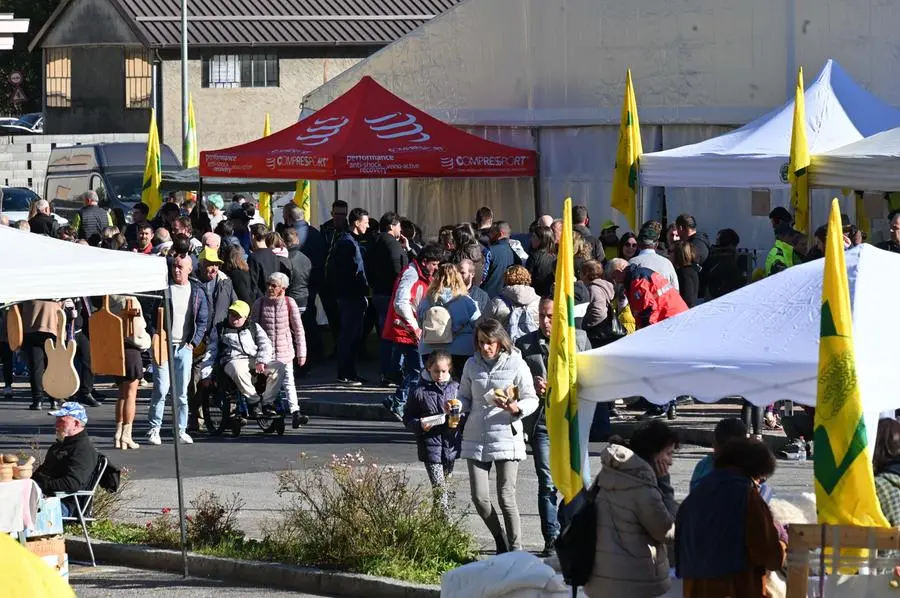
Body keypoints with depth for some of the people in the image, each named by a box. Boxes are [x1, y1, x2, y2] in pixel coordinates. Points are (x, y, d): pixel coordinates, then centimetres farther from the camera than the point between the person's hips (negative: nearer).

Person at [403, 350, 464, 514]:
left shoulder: (455, 388, 4)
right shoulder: (420, 391, -3)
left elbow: (465, 414, 12)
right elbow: (408, 418, 3)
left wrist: (458, 419, -11)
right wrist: (420, 425, -16)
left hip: (450, 445, 4)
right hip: (430, 445, -4)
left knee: (445, 486, 17)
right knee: (439, 488, -11)